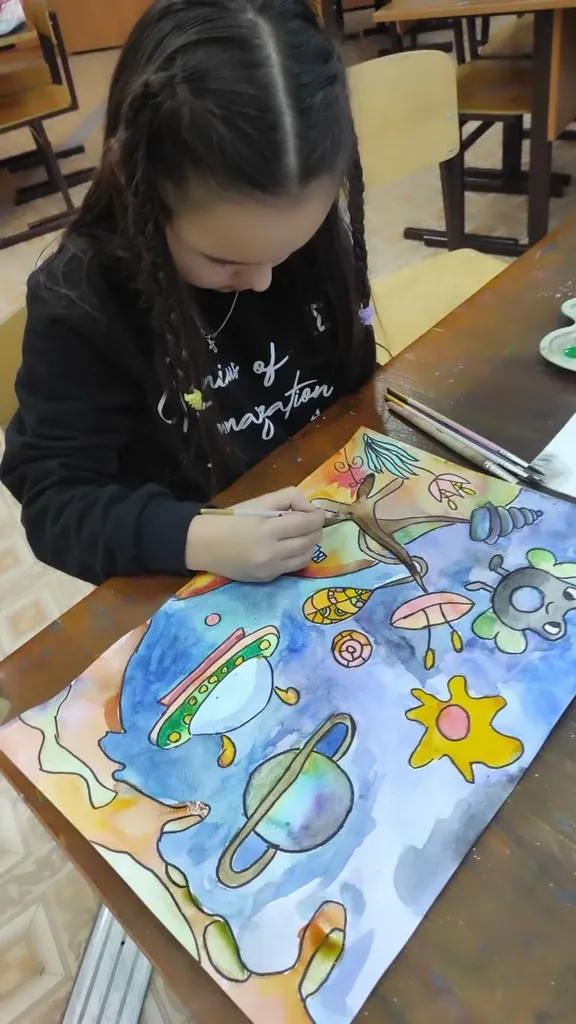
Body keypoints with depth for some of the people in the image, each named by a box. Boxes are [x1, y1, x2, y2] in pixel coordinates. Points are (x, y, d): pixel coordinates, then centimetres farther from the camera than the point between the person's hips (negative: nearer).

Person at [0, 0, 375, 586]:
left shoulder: (313, 227, -8)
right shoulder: (78, 304, -20)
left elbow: (355, 376, 6)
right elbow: (55, 500, -19)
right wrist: (196, 539, -33)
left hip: (334, 528, 4)